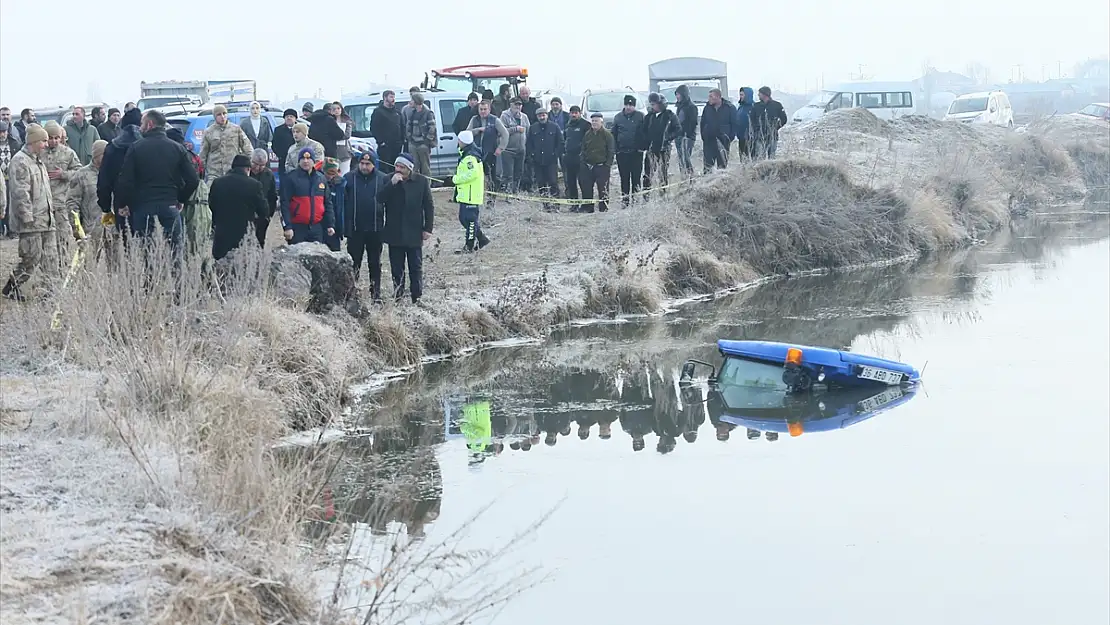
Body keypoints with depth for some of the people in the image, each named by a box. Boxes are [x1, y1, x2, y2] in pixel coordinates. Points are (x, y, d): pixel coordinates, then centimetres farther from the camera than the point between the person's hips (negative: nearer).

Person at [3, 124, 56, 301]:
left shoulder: (39, 162, 18)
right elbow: (20, 192, -18)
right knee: (32, 257, -6)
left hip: (45, 220, 9)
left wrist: (50, 208, 22)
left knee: (50, 257, 6)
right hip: (30, 222, -9)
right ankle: (12, 287, 9)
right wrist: (27, 217, -20)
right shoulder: (20, 161, -13)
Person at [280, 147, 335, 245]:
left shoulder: (321, 178, 11)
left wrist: (330, 224, 10)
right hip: (297, 228, -4)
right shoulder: (290, 178, -4)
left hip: (316, 228, 4)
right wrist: (287, 227, -15)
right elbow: (285, 204, -8)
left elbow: (327, 203, 16)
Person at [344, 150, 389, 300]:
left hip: (375, 229, 0)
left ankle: (376, 292, 17)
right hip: (355, 229, 0)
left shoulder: (383, 179, 0)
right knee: (353, 262, 6)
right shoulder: (349, 178, -1)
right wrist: (345, 226, -7)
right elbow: (343, 202, -2)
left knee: (375, 263, 9)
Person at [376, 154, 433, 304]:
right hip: (394, 233, 2)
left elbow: (429, 207, 2)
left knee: (416, 268, 4)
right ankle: (397, 296, 12)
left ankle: (417, 297, 10)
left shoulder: (421, 182, -1)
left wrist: (428, 228, -3)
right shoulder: (389, 180, 3)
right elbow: (380, 198, -9)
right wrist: (392, 184, -19)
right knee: (396, 268, 6)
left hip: (414, 233, -1)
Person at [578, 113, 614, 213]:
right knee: (586, 188, 4)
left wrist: (609, 164, -11)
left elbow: (611, 151, -4)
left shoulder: (607, 135, -3)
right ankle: (587, 208, 12)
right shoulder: (587, 135, 13)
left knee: (603, 189, -3)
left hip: (602, 166, -5)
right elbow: (583, 150, 19)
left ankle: (603, 208, 2)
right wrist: (583, 162, 9)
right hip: (588, 166, 5)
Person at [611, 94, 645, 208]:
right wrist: (615, 149, 3)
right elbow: (614, 135, 12)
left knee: (636, 176, -2)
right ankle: (625, 199, 10)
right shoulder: (618, 117, 8)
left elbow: (644, 133, 1)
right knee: (624, 177, 5)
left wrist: (642, 147, -7)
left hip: (636, 152, -2)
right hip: (622, 152, 2)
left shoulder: (640, 116, 1)